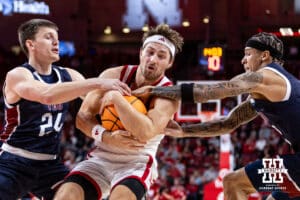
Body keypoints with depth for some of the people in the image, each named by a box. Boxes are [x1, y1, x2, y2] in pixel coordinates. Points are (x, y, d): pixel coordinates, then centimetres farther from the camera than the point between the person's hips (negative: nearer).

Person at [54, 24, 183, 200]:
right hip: (101, 158, 4)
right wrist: (106, 136, -22)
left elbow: (146, 133, -32)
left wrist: (117, 98, -29)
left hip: (137, 163, -4)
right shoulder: (113, 76, -2)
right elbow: (83, 117, -3)